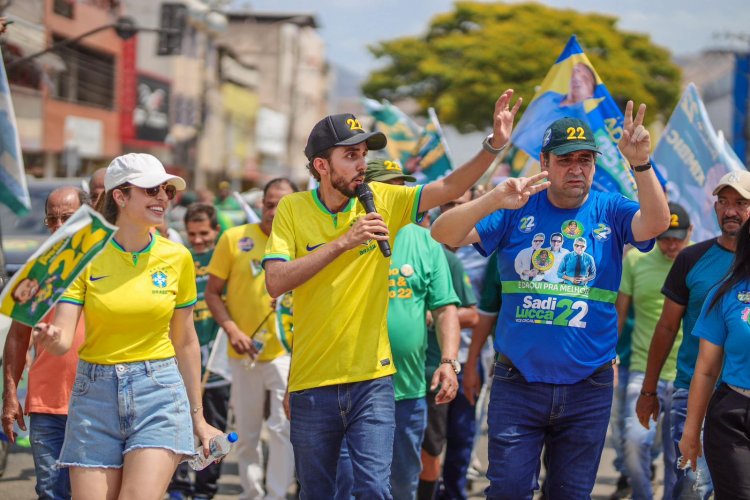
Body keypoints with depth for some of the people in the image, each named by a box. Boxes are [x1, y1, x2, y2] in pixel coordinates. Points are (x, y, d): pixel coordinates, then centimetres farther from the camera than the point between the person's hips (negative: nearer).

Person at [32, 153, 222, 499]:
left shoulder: (177, 258, 2)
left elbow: (186, 343, 10)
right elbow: (63, 340, -9)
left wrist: (198, 417, 13)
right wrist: (49, 338, -33)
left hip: (158, 392, 0)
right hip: (95, 394, 0)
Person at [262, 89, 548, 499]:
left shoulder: (381, 201, 0)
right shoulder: (293, 209, -4)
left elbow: (448, 188, -8)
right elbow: (276, 282, -16)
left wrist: (494, 144, -22)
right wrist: (344, 242, -21)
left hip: (372, 381, 0)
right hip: (312, 384, 0)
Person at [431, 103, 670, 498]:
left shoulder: (609, 211, 1)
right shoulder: (518, 210, -1)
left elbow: (656, 222, -19)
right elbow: (443, 235, -10)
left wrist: (641, 164, -34)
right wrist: (494, 200, -27)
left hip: (587, 389, 1)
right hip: (518, 384, -1)